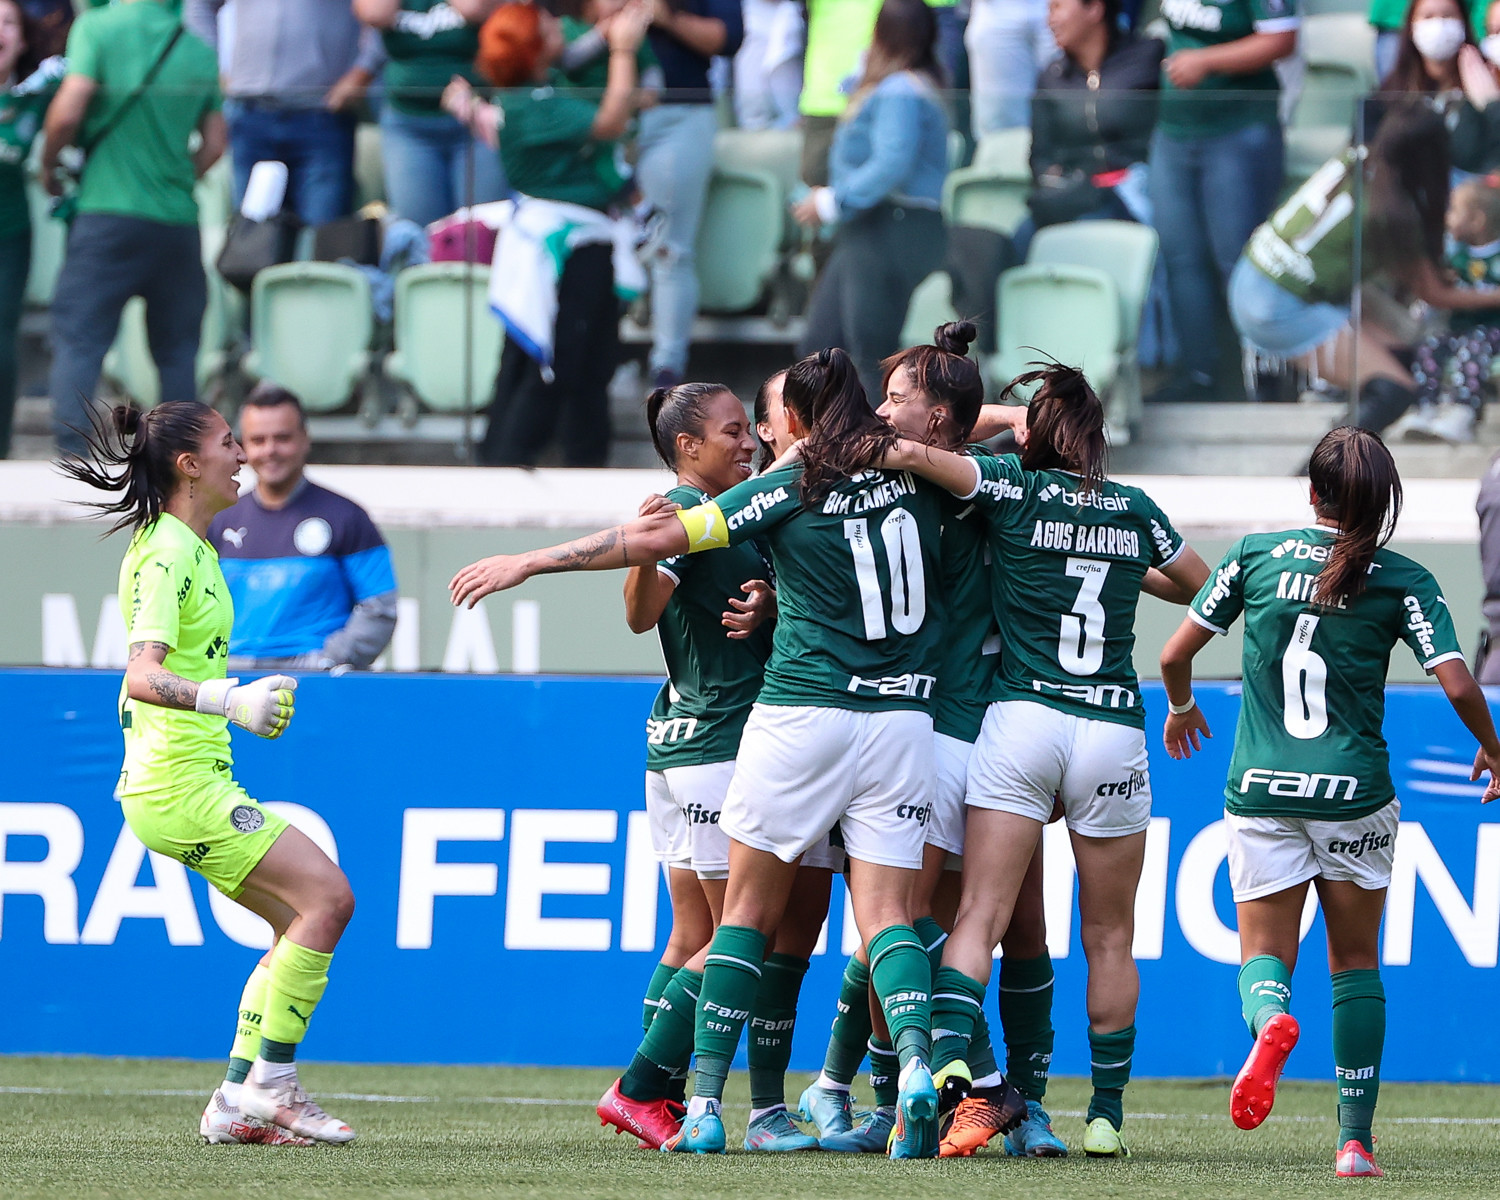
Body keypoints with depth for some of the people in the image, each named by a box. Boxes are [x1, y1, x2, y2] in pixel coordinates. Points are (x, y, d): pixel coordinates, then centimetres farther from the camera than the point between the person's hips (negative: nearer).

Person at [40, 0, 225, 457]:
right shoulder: (202, 51, 8)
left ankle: (74, 456, -16)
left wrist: (48, 163, 5)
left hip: (106, 213, -4)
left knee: (78, 339, -3)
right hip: (178, 219, 4)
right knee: (177, 347, 11)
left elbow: (67, 112, -12)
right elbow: (214, 145, 9)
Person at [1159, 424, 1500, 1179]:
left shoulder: (1256, 557, 2)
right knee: (1356, 962, 15)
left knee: (1263, 956, 9)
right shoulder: (1404, 582, -2)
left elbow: (1176, 655, 4)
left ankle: (1270, 1020, -29)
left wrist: (1180, 709, 26)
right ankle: (1355, 1139, 9)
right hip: (1355, 792, 0)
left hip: (1261, 792, 0)